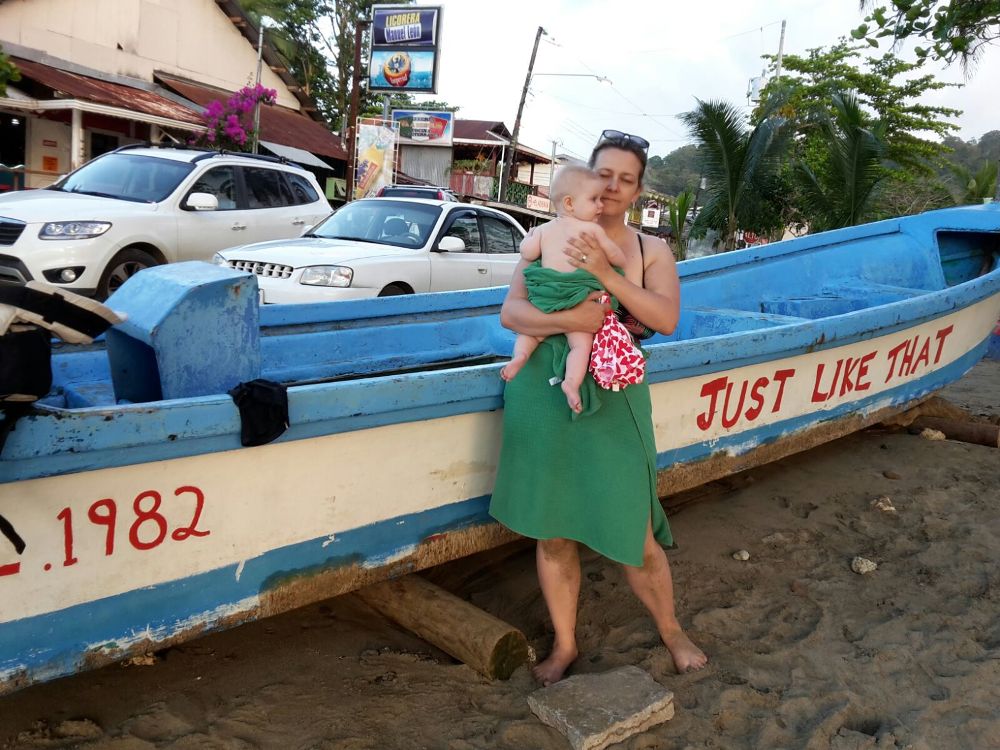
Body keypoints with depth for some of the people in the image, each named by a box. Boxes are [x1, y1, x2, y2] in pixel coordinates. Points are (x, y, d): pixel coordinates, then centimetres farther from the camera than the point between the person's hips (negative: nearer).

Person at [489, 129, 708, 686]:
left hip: (613, 403, -1)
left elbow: (667, 319, -12)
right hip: (545, 396, 1)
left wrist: (606, 273, -21)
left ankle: (672, 632, 35)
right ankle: (565, 644, 33)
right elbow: (511, 311, -7)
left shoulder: (652, 250, 3)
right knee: (552, 532, 11)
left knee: (635, 534, 6)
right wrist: (568, 320, -24)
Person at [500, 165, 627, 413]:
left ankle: (520, 355, -7)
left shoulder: (544, 229, 10)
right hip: (577, 299, -4)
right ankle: (572, 382, -26)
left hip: (544, 296, 4)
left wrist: (529, 238, 28)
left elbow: (527, 253, 6)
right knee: (582, 344, -4)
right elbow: (616, 257, 7)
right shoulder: (592, 229, 1)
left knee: (530, 332, 21)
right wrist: (623, 263, 30)